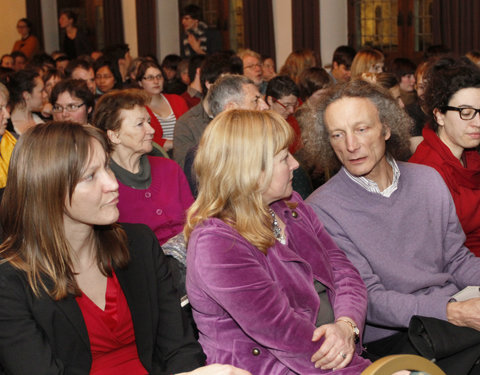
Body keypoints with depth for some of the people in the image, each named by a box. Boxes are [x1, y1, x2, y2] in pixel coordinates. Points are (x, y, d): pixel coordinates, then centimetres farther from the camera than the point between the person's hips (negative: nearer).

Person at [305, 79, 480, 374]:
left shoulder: (427, 180, 10)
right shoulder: (322, 209, -9)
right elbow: (368, 300, -13)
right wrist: (453, 312, -24)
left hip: (455, 311, 7)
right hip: (392, 338, -6)